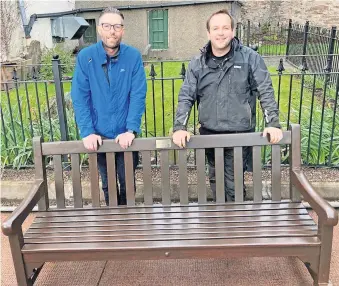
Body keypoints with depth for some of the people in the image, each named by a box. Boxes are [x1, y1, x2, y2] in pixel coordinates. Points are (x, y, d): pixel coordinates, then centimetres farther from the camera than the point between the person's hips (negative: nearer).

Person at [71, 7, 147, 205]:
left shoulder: (133, 56, -7)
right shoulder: (85, 56, -6)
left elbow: (138, 96, -11)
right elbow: (80, 97, -8)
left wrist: (131, 130, -19)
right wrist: (87, 132, -15)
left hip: (125, 135, 0)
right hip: (99, 136, 1)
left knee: (127, 184, 14)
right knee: (108, 184, 18)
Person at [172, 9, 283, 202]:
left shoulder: (250, 58, -4)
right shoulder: (197, 63, 3)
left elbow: (266, 92, -4)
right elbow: (186, 97, 0)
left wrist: (273, 124, -14)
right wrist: (179, 128, -12)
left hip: (240, 134, -3)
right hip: (209, 134, 3)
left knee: (233, 184, 2)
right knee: (215, 181, 16)